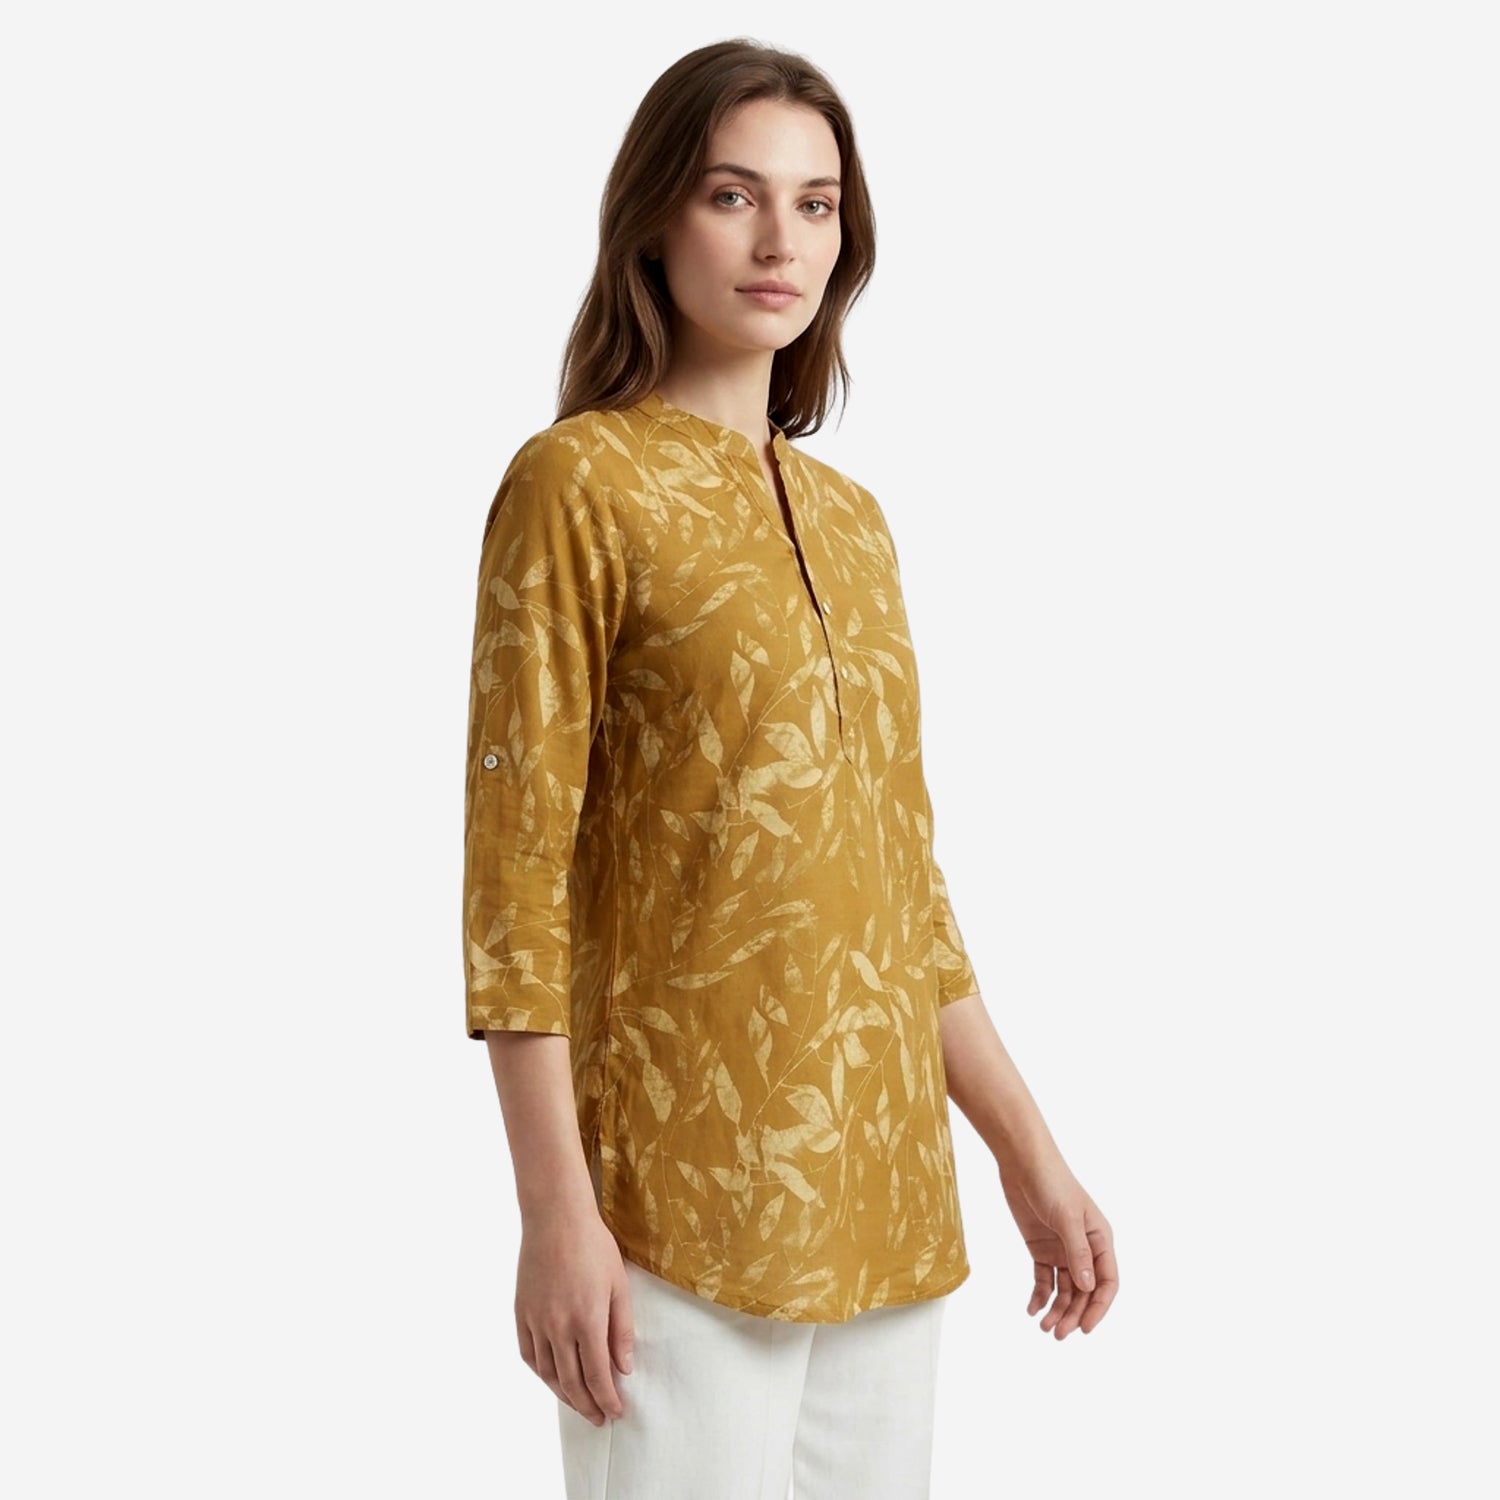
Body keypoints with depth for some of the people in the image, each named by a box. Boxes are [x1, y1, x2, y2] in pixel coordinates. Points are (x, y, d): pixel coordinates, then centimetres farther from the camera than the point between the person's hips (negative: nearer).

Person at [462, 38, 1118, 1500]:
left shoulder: (850, 517, 13)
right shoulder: (579, 481, -6)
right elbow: (515, 872, -10)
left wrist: (1029, 1153, 14)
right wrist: (555, 1213, -15)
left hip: (882, 1205, 6)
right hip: (684, 1208, -6)